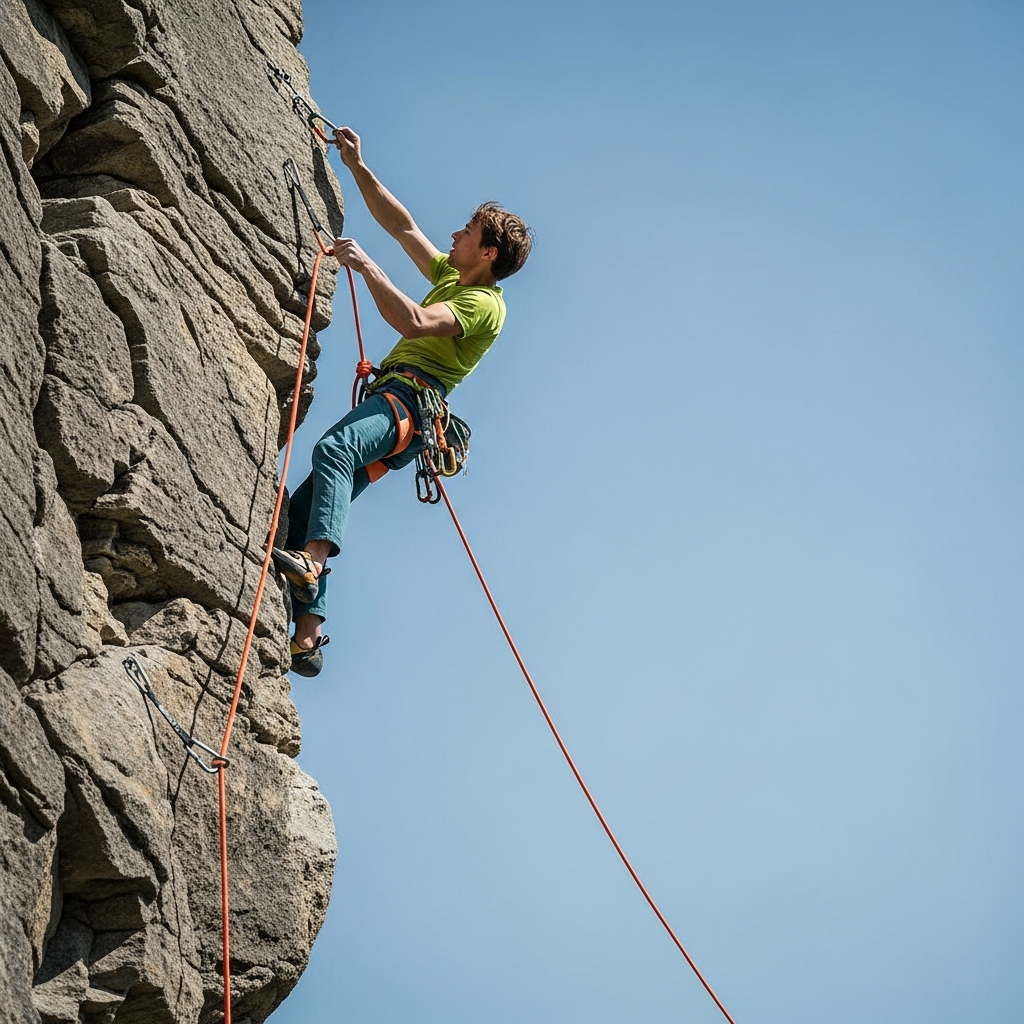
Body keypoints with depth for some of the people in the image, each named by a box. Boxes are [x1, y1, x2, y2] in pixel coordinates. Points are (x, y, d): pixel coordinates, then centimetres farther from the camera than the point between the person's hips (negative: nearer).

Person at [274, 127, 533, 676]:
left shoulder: (483, 303, -5)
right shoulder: (450, 276, 25)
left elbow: (412, 322, -21)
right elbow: (401, 226, 30)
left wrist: (366, 266, -16)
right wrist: (358, 167, 25)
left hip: (409, 398, -10)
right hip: (390, 398, 10)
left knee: (333, 448, -40)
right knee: (305, 504, -3)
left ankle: (310, 561, -58)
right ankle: (307, 635, -12)